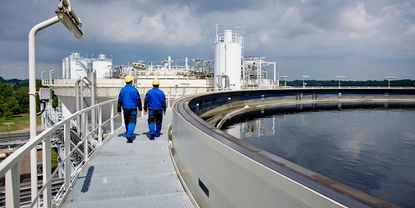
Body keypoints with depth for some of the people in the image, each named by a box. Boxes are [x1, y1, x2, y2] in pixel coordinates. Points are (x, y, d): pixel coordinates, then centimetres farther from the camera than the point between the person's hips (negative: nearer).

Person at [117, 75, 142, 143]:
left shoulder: (122, 90, 2)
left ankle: (128, 135, 29)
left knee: (127, 122, 17)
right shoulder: (134, 89, -10)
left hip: (125, 109, 4)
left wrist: (119, 109, 8)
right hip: (133, 109, -4)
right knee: (132, 122, -4)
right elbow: (138, 100, -5)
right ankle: (129, 136, -19)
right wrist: (140, 108, 7)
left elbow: (120, 100, 3)